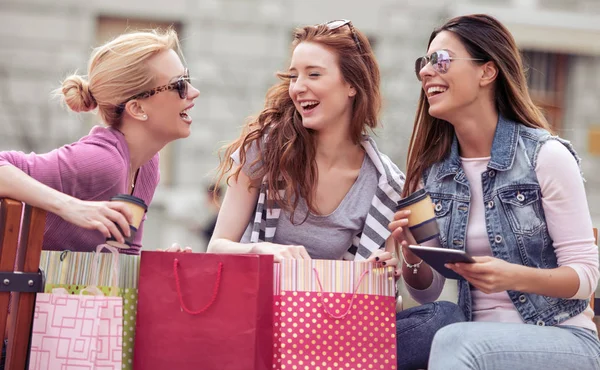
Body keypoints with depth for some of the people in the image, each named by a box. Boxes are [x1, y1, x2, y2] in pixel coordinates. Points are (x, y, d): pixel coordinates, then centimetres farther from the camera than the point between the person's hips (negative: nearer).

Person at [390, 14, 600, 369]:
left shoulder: (547, 155, -11)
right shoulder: (433, 170, 5)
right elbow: (427, 293, 8)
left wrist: (515, 277, -27)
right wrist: (413, 255, -14)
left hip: (562, 339, -4)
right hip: (481, 341, 4)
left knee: (454, 340, -33)